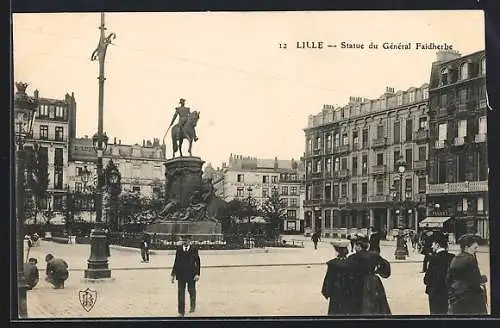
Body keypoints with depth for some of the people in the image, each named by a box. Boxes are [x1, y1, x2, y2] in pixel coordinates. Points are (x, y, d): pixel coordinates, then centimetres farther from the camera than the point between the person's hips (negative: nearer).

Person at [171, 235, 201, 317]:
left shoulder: (194, 249, -6)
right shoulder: (179, 249, 1)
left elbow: (198, 262, -4)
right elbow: (176, 262, 7)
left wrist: (197, 274, -11)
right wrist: (173, 274, 7)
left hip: (191, 275, -1)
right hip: (181, 275, 1)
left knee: (191, 291, 13)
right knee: (180, 293, 2)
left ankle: (192, 305, 43)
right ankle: (181, 312, 10)